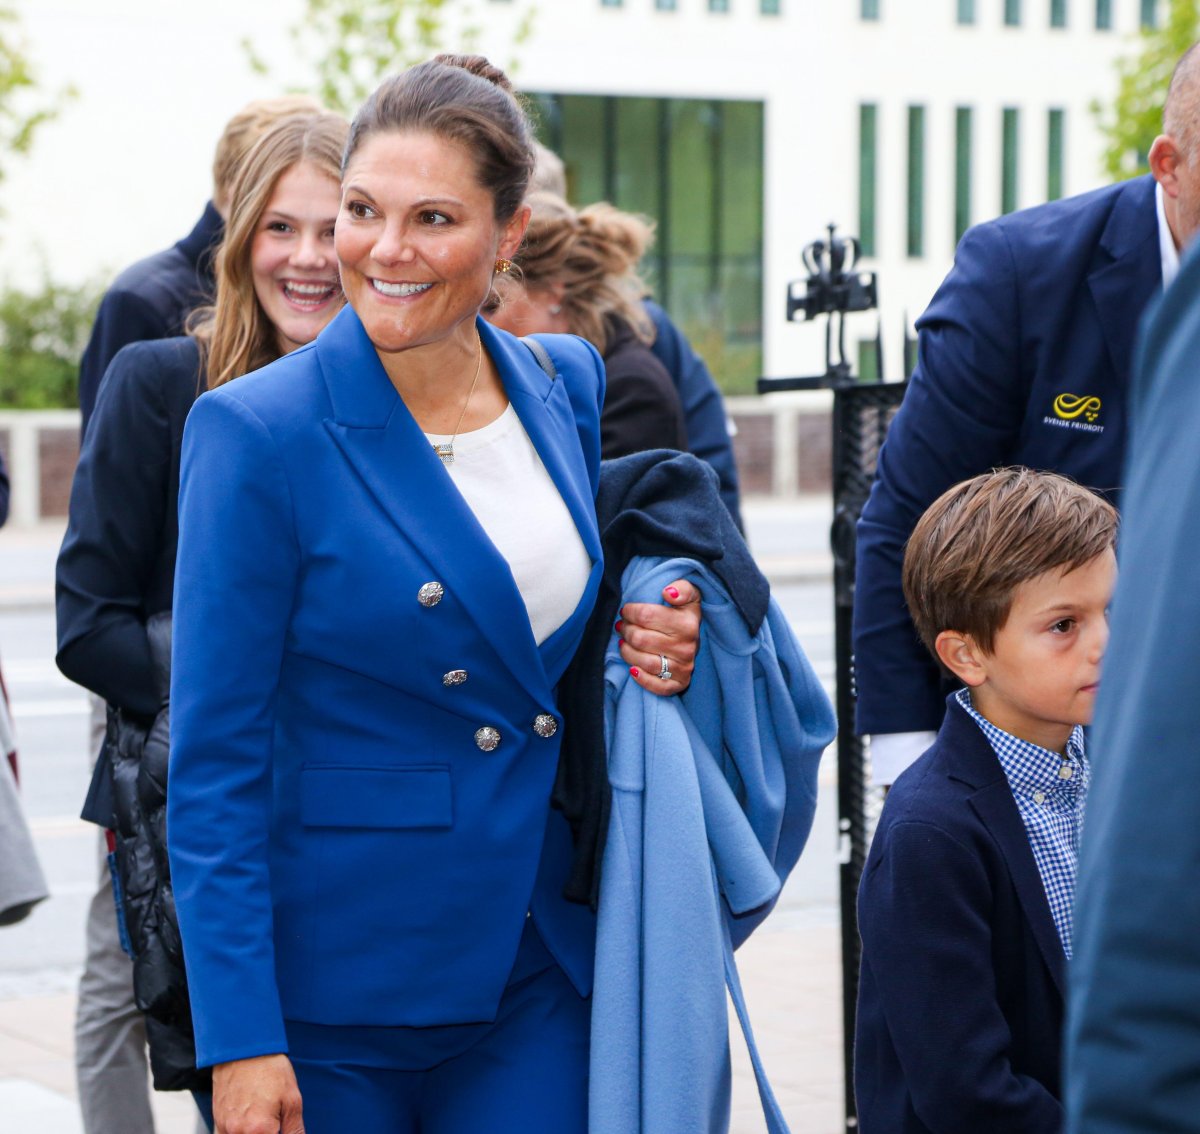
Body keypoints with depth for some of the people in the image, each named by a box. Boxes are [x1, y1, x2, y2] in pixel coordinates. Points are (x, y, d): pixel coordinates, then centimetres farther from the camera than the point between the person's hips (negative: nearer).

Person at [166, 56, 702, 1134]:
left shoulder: (566, 384, 4)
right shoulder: (258, 431, -12)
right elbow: (214, 764, -12)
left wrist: (653, 638, -2)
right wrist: (239, 1040, -17)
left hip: (538, 965, 4)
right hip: (333, 987, -4)